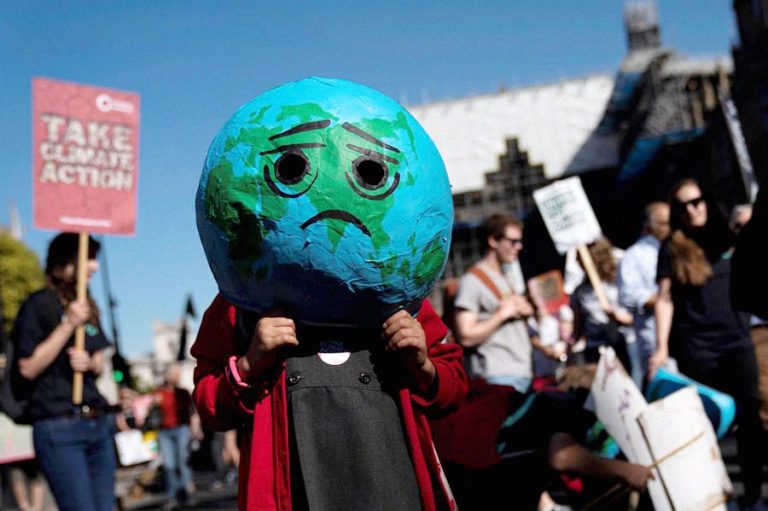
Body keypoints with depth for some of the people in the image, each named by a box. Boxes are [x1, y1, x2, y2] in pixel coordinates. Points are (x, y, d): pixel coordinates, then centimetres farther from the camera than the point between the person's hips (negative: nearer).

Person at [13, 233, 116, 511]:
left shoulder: (86, 306, 16)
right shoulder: (39, 304, -5)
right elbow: (28, 367, -11)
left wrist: (89, 362, -3)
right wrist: (68, 325, -16)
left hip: (98, 423, 7)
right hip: (58, 427, -7)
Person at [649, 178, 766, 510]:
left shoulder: (725, 236, 8)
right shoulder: (672, 248, 0)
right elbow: (665, 300, -4)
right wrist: (661, 348, -11)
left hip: (737, 340, 3)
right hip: (696, 347, -2)